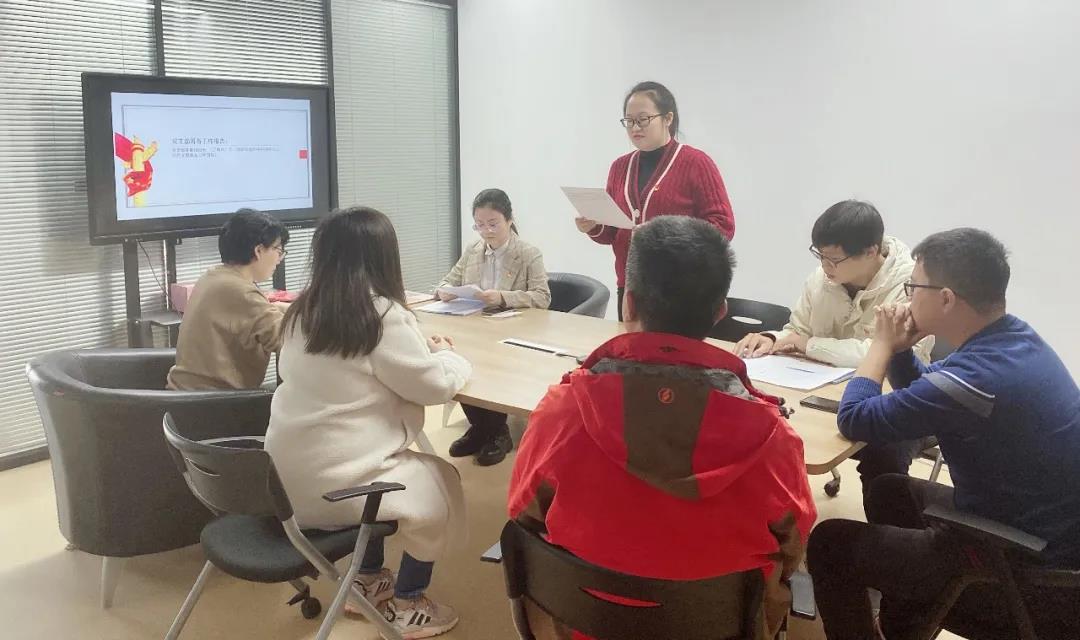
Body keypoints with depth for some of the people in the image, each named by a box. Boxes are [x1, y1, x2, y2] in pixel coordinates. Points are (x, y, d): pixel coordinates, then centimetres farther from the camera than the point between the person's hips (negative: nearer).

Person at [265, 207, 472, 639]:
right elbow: (436, 386, -9)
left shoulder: (302, 311, 4)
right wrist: (446, 355, 12)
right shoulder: (382, 315, -17)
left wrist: (422, 349, 16)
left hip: (289, 474, 7)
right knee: (441, 482, 17)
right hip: (335, 483, -7)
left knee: (388, 463, 32)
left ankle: (370, 582, 42)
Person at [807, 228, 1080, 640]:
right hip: (1043, 532, 10)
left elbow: (855, 420, -19)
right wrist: (899, 349, -3)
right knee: (889, 491, 25)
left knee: (830, 543, -5)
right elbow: (925, 395, 16)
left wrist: (883, 343, -6)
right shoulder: (1013, 338, 0)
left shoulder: (979, 375, -31)